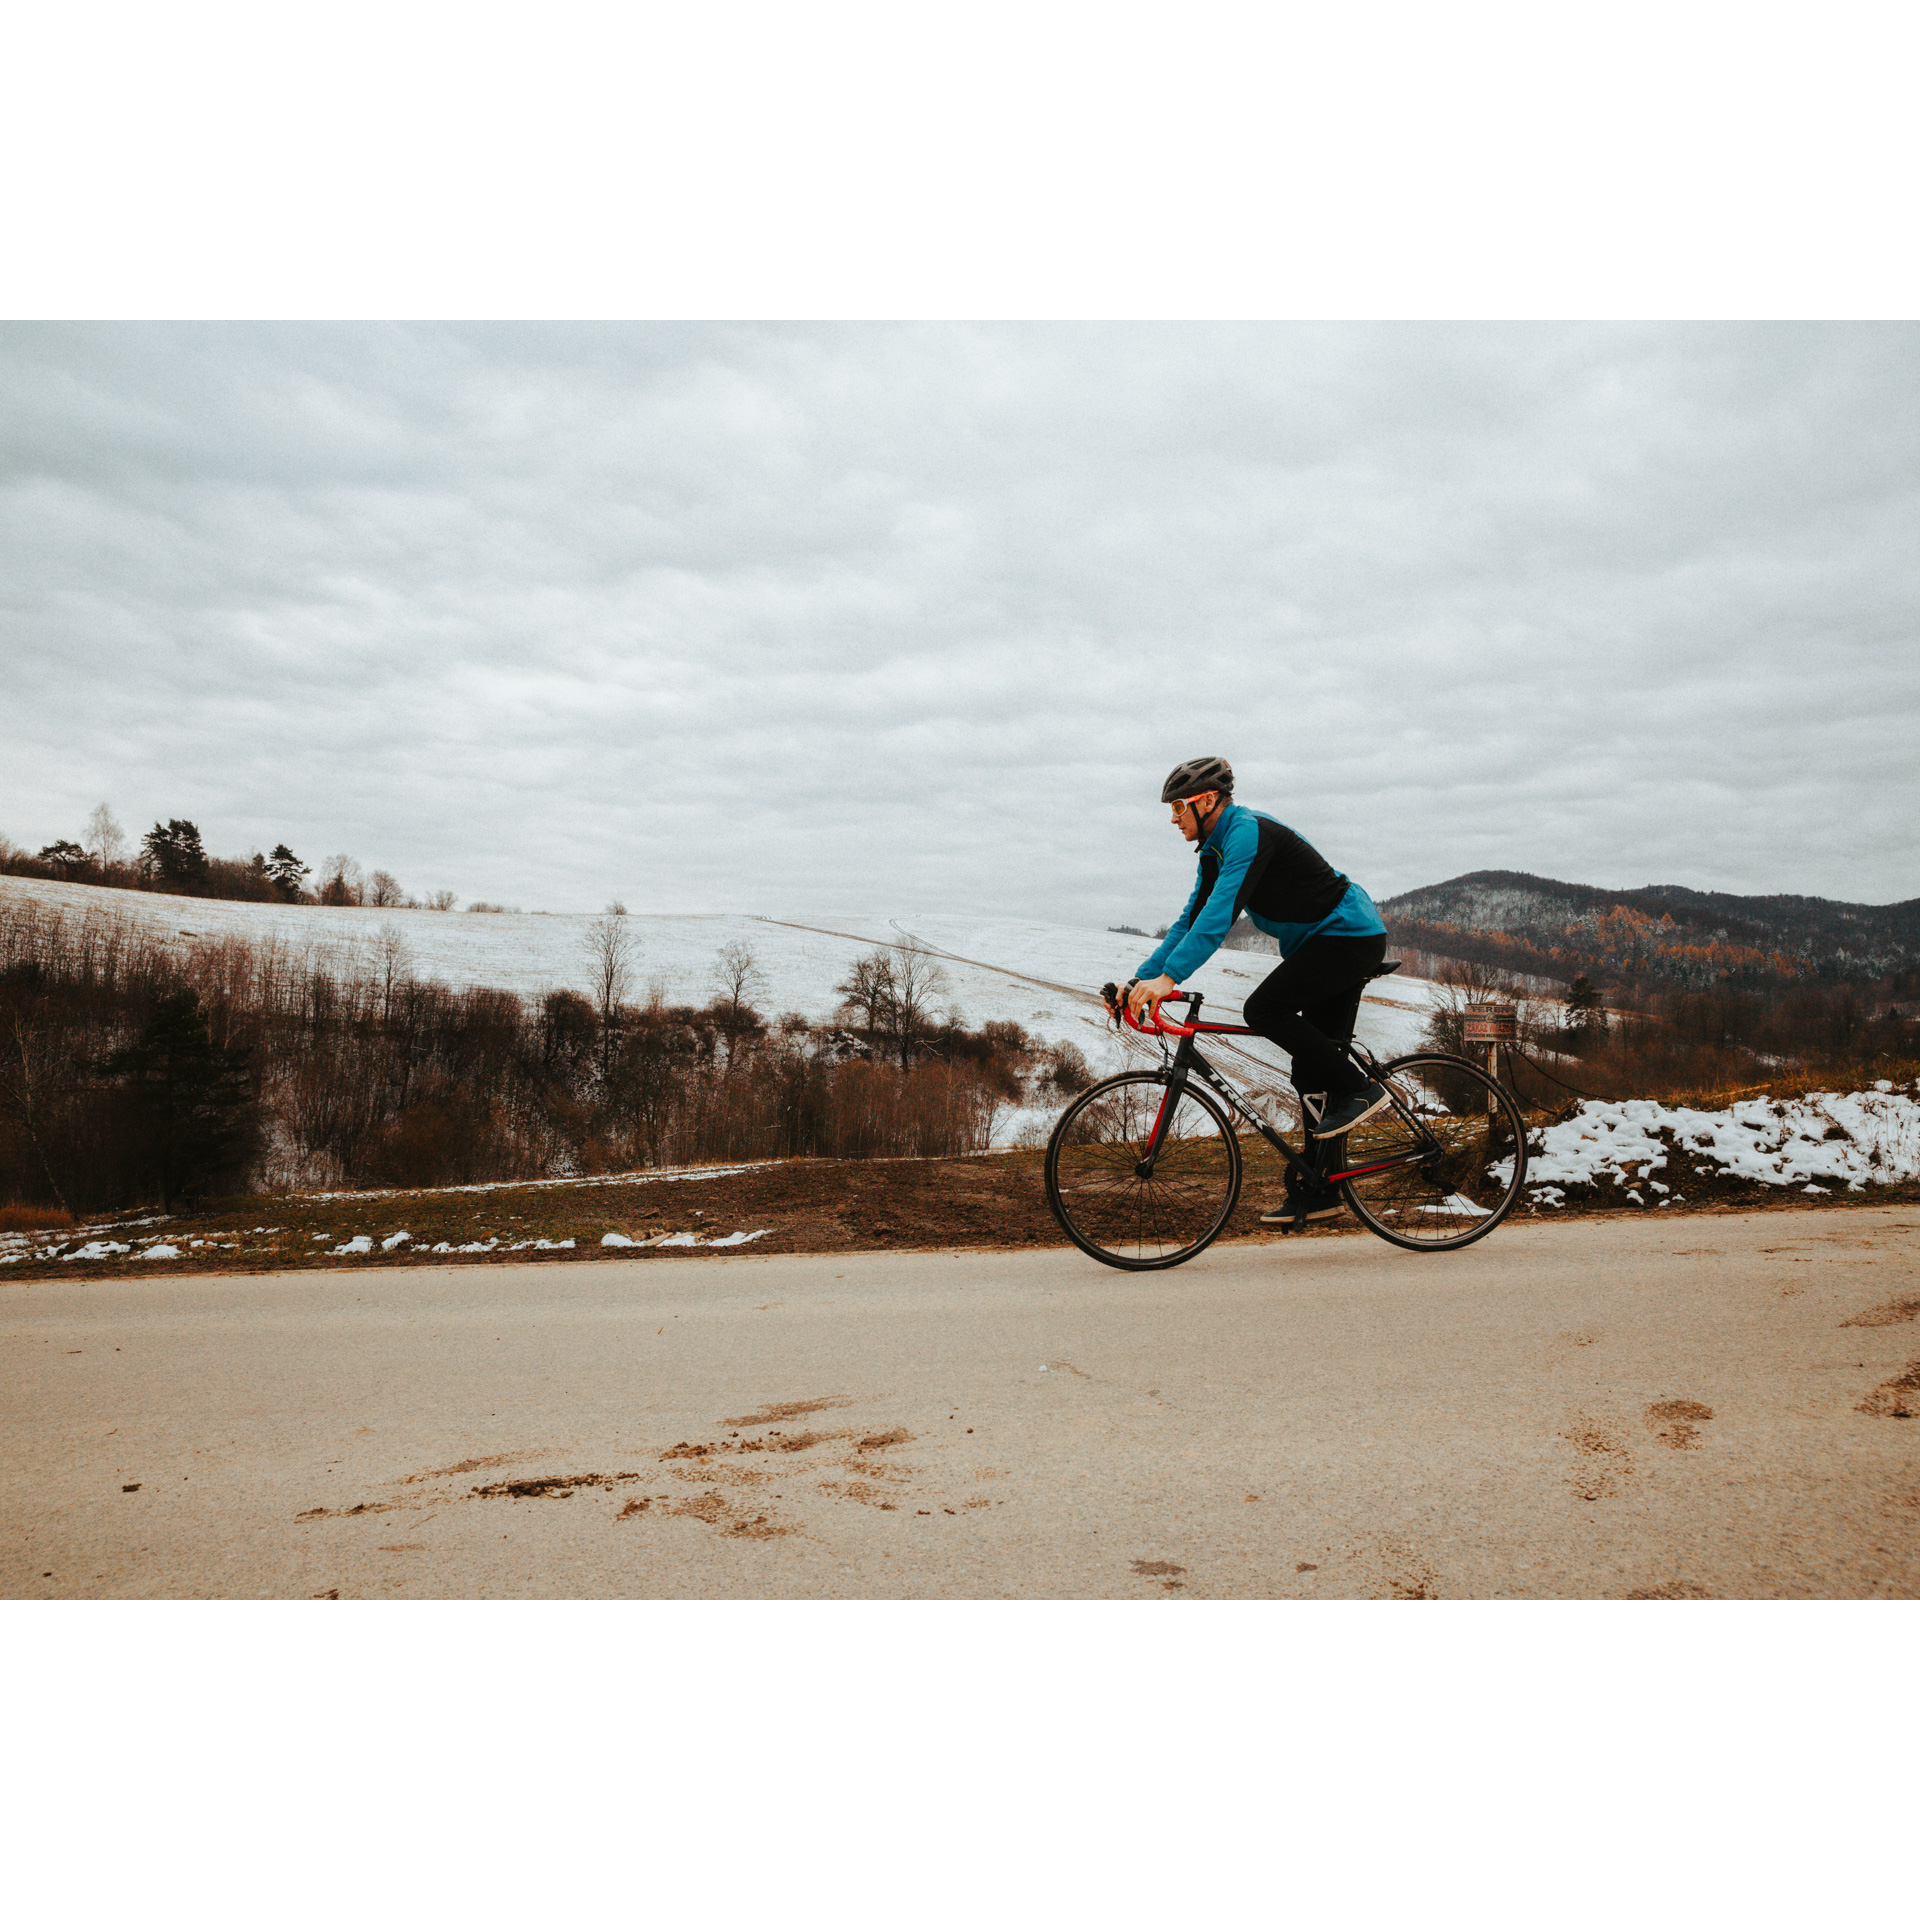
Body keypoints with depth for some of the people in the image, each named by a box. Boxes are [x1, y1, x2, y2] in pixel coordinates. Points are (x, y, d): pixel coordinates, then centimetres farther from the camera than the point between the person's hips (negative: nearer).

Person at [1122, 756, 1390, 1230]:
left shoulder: (1248, 832, -20)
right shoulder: (1216, 850, 10)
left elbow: (1220, 914, -32)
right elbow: (1191, 921, 12)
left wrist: (1168, 977, -39)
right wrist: (1141, 979, 2)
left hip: (1351, 936, -10)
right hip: (1326, 943, 10)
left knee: (1263, 1009, -23)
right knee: (1313, 1076, 7)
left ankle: (1360, 1090, -12)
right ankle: (1319, 1192, 11)